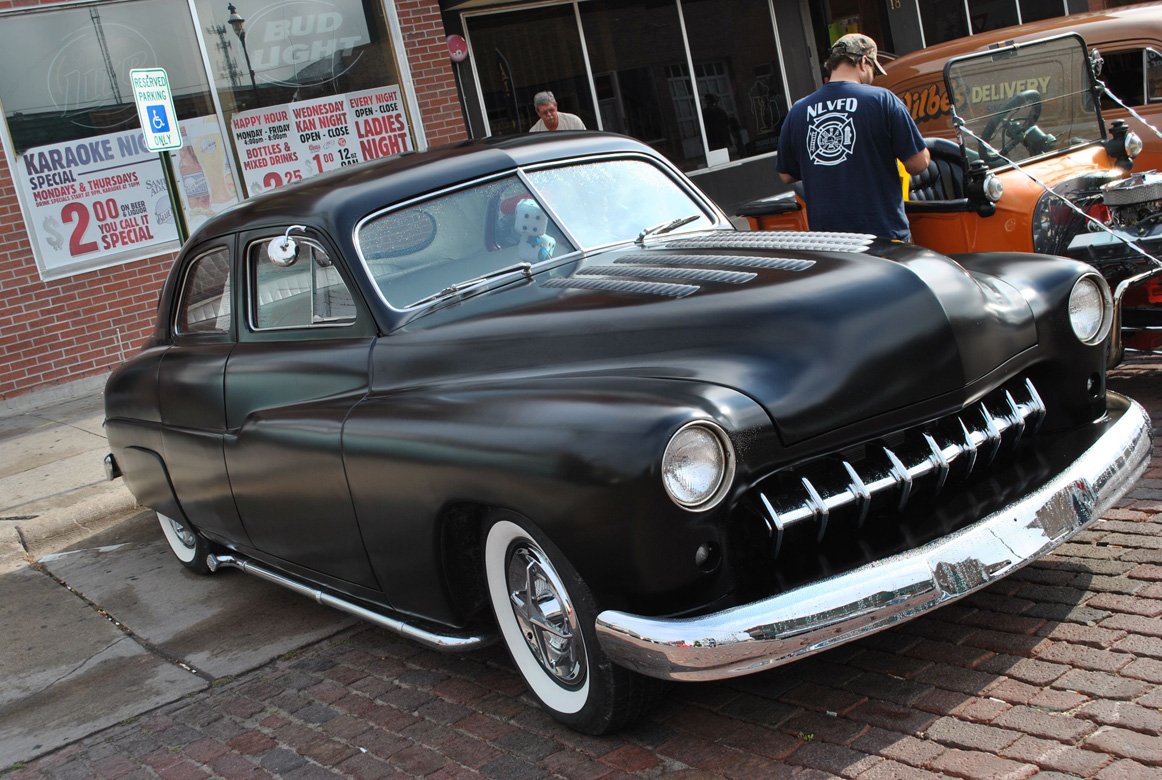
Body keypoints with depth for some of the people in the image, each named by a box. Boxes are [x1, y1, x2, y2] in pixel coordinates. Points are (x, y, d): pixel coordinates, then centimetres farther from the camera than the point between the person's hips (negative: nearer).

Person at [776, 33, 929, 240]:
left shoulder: (798, 111, 5)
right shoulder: (881, 99, -6)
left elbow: (786, 175, 13)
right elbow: (918, 162, -5)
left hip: (825, 238, 4)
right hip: (884, 235, -3)